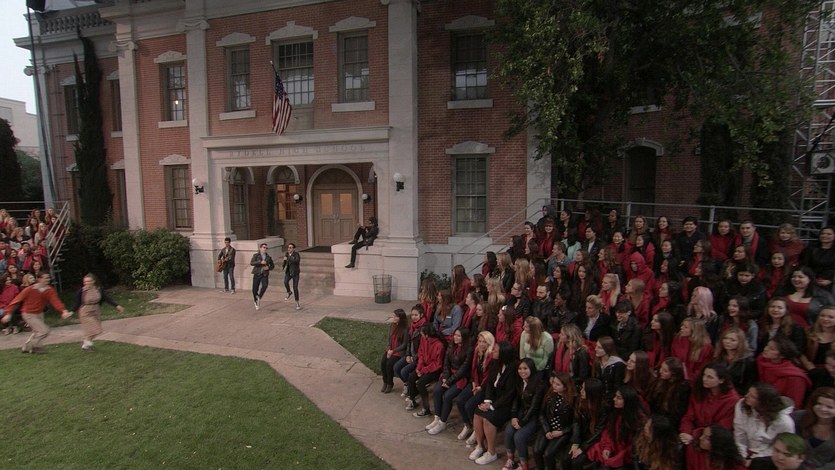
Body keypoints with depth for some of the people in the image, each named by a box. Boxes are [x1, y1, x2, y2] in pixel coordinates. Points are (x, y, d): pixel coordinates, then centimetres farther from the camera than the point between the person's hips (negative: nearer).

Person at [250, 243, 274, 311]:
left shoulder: (269, 257, 10)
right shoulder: (256, 255, 3)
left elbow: (273, 266, 20)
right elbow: (251, 263, -14)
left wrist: (268, 268, -2)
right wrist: (260, 262, -24)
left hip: (265, 275, 1)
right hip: (257, 274, -1)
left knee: (265, 285, -27)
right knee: (254, 290, 2)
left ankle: (259, 297, -5)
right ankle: (256, 302, 27)